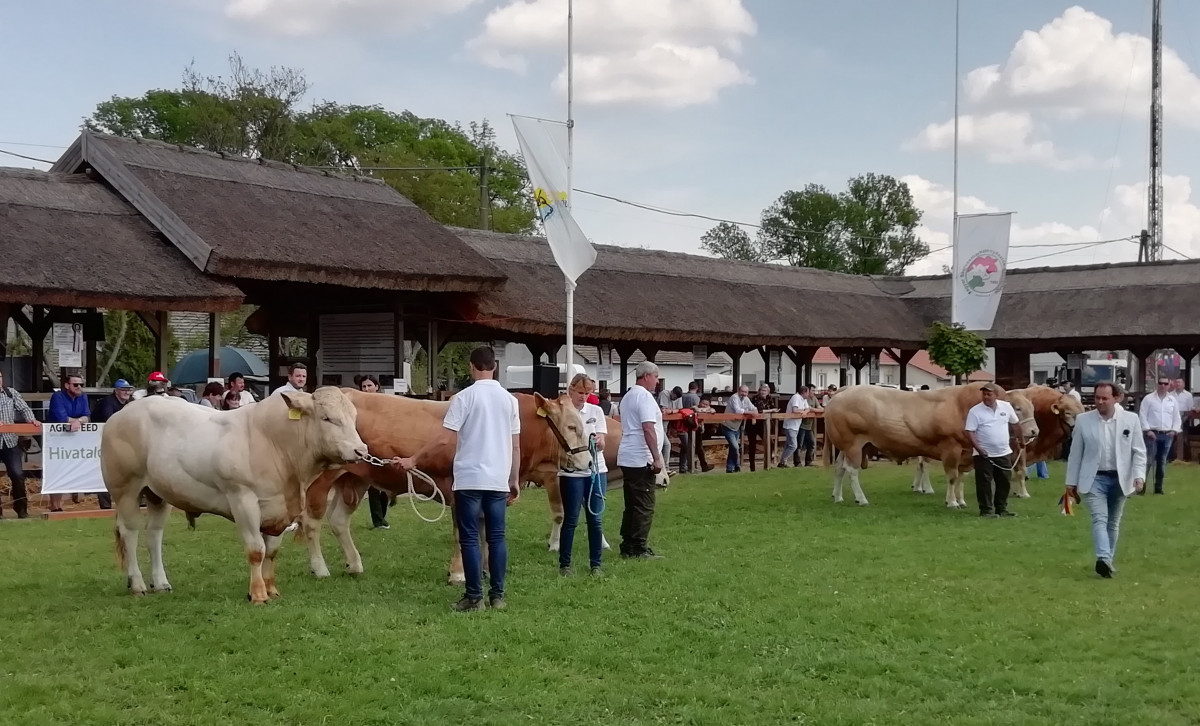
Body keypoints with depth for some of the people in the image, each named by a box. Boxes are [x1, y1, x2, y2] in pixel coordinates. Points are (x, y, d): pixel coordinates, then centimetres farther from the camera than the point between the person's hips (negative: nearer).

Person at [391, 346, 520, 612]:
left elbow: (444, 439, -11)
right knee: (497, 537, 9)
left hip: (469, 480, -4)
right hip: (499, 480, 4)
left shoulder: (464, 397, -6)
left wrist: (413, 460, -3)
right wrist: (514, 480, 16)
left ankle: (474, 598, 1)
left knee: (470, 538, 2)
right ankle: (498, 596, 10)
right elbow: (515, 445, 8)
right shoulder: (510, 400, 6)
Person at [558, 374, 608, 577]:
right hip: (571, 472, -3)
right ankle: (564, 564, 12)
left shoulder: (596, 411, 5)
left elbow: (602, 444, 0)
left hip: (597, 470, 3)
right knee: (570, 520, 1)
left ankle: (595, 564, 15)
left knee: (596, 519, 6)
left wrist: (597, 441, -24)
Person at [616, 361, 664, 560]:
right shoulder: (644, 396, -11)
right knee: (644, 506, -6)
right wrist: (657, 458, -19)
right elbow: (648, 428, -19)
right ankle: (639, 549, -6)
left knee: (632, 505, 12)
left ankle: (628, 547, 14)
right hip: (641, 459, -10)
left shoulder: (628, 396, 20)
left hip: (626, 458, 10)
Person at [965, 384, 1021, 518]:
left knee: (1005, 482, 11)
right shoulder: (975, 411, -9)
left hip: (1004, 453, 4)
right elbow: (970, 432, -12)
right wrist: (978, 448, -22)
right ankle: (986, 510, 5)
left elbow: (1014, 424, 18)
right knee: (984, 483, -2)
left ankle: (1002, 509, 23)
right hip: (984, 454, -4)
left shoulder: (1006, 407, 3)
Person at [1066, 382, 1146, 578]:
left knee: (1113, 522, 12)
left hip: (1120, 479, 2)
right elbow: (1076, 453, 3)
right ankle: (1103, 559, -29)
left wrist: (1139, 475, -12)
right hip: (1094, 479, -2)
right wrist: (1071, 481, 4)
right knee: (1099, 519, -16)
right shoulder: (1083, 420, -3)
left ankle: (1108, 560, 23)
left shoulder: (1130, 419, -3)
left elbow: (1139, 451, 1)